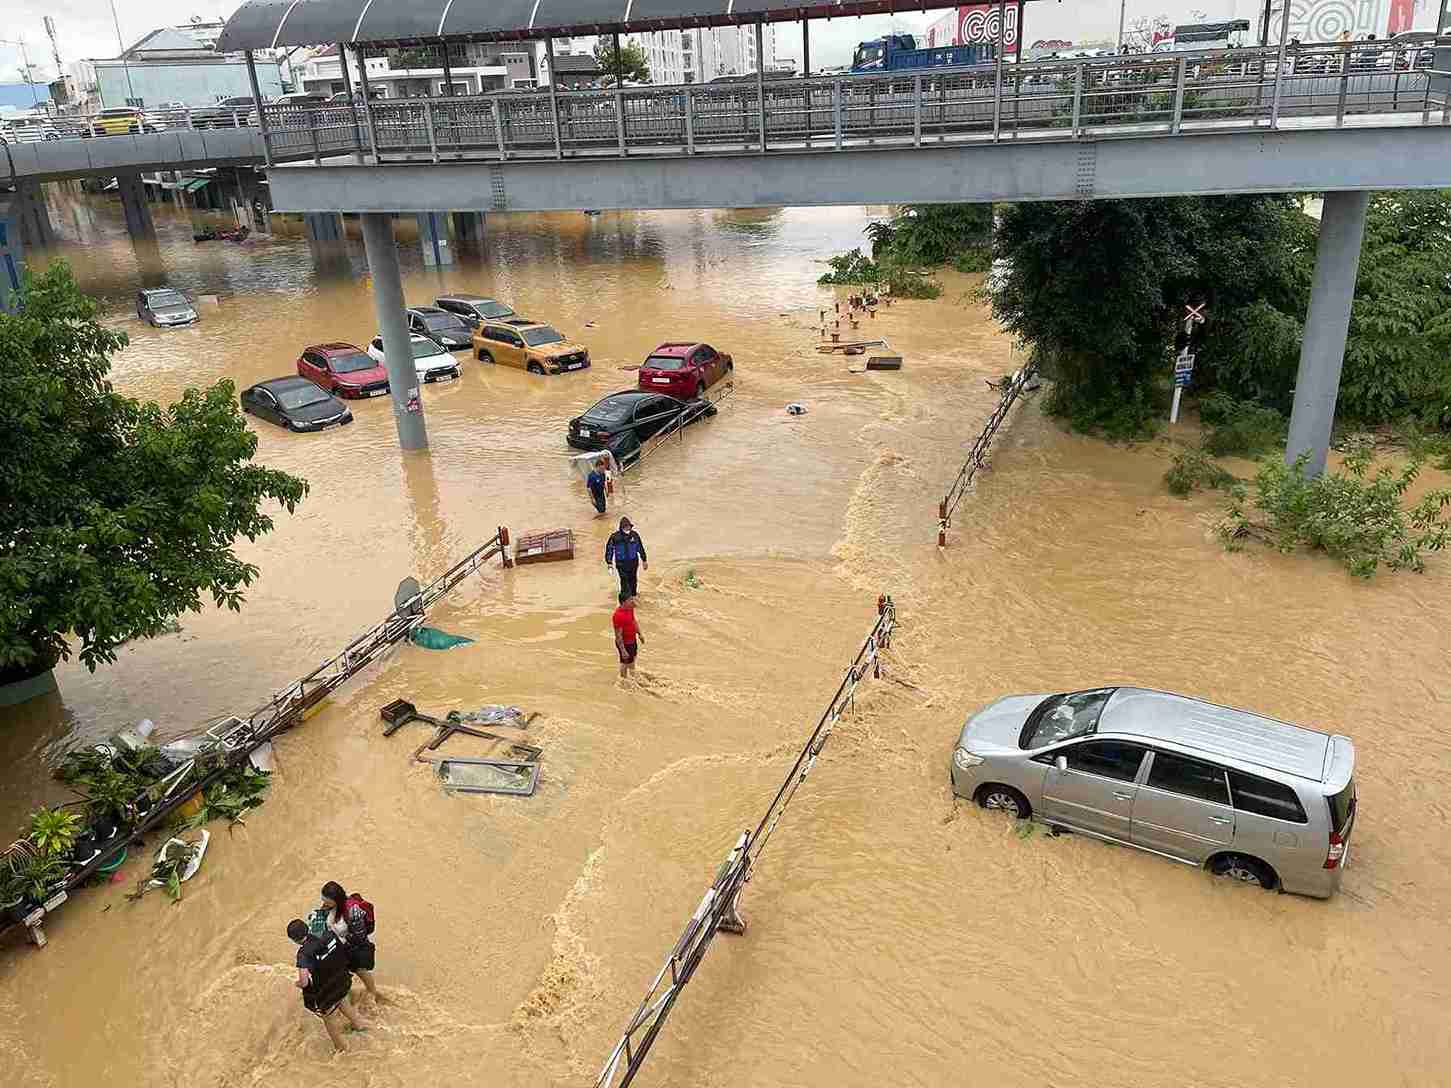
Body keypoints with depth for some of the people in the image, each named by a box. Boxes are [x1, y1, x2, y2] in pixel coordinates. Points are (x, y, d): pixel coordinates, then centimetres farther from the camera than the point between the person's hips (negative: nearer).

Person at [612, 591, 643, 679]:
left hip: (633, 640, 9)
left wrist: (639, 634, 15)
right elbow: (618, 635, -29)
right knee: (625, 662, 12)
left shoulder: (630, 608, -7)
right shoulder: (618, 615, -33)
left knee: (633, 658, 28)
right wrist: (623, 651, -27)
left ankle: (632, 676, 51)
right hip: (625, 643, -9)